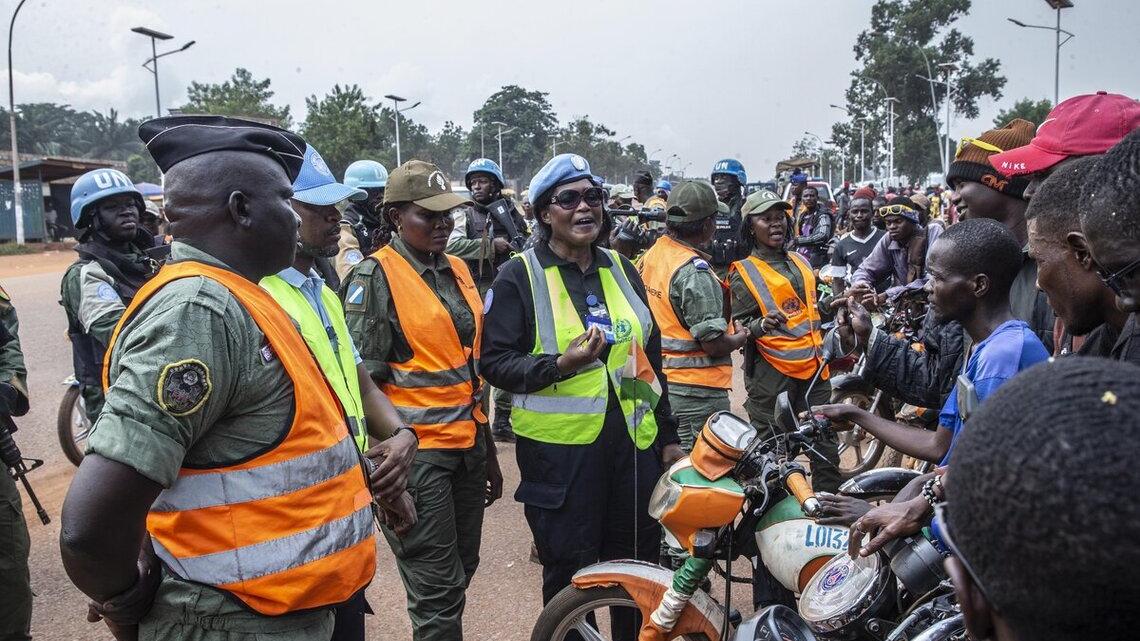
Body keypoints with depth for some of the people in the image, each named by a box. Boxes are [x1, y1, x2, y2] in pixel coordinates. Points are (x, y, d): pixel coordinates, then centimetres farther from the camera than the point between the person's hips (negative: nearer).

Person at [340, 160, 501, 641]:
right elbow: (363, 379, -11)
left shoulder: (458, 270, 11)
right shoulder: (376, 276, -8)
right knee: (439, 592, -1)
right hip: (416, 452, -7)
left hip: (467, 445, 7)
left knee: (462, 571, 16)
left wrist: (489, 454, 18)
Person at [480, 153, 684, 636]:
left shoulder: (620, 269, 12)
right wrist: (560, 365, -22)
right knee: (572, 575, 5)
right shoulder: (520, 277, -5)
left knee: (640, 568, 15)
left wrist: (668, 436, 17)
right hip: (561, 448, -5)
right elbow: (495, 361, -7)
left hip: (634, 441, 5)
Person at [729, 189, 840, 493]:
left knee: (826, 444, 11)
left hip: (814, 367, 6)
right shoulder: (743, 272, -4)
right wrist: (761, 326, -27)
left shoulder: (800, 262, 15)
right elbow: (739, 327, -9)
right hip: (771, 373, -6)